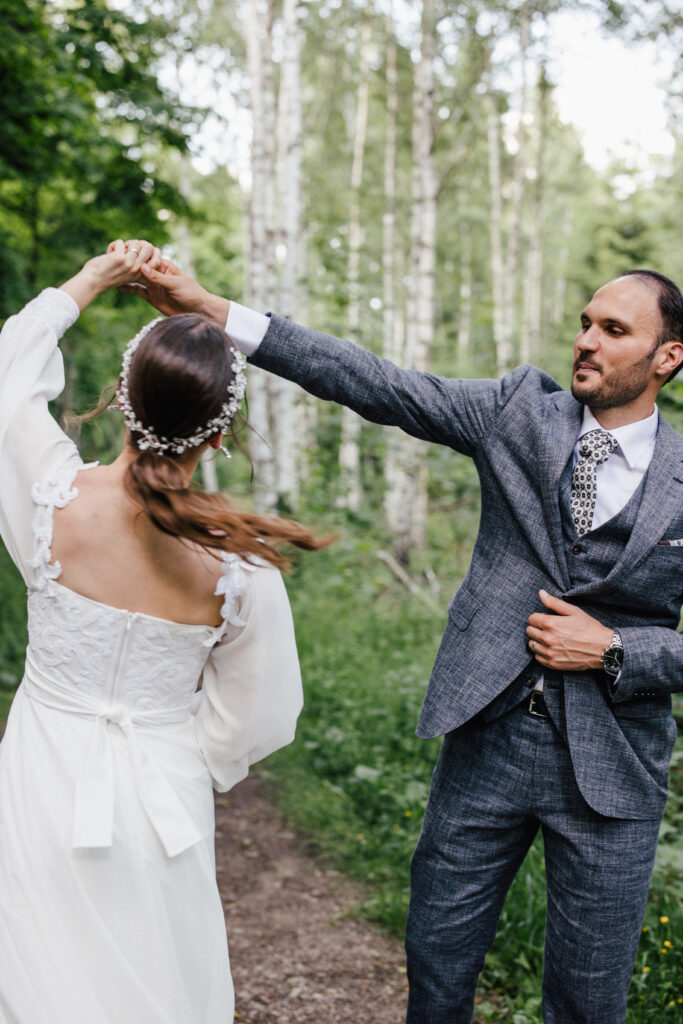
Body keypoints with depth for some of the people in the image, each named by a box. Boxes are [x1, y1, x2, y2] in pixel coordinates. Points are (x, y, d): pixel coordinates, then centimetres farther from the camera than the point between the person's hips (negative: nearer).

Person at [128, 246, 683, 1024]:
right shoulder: (522, 408, -1)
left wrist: (612, 650, -14)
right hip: (488, 735, 1)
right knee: (436, 956, 14)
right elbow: (379, 387, -10)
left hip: (610, 769, -1)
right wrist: (212, 312, -16)